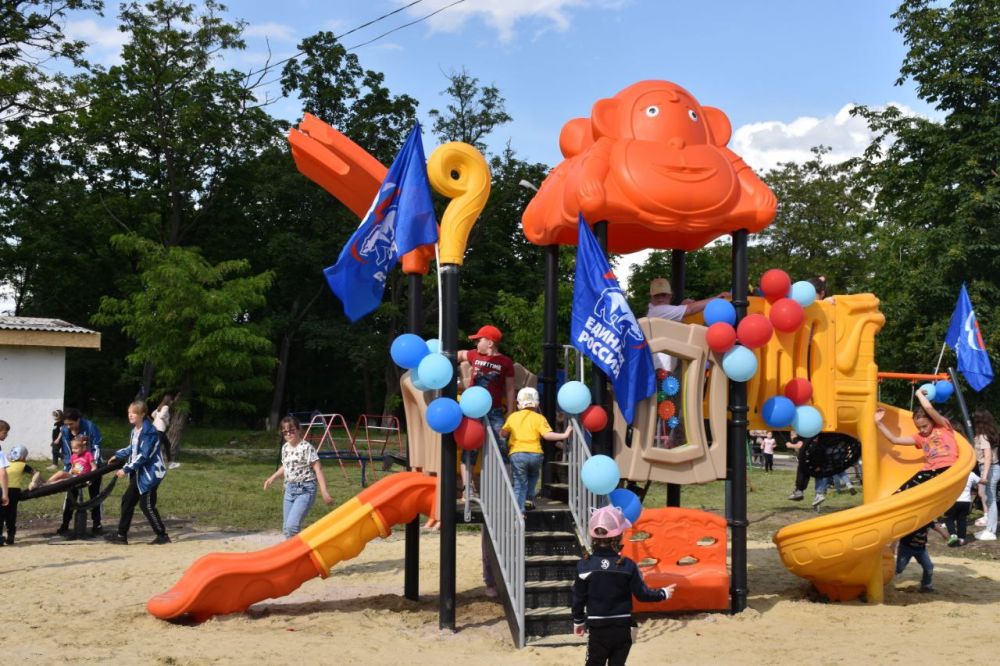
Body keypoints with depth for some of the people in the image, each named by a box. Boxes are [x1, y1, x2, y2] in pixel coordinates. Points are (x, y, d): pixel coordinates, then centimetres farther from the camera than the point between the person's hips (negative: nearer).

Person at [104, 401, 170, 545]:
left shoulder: (148, 432, -20)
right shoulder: (134, 430, 9)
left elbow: (143, 456, -24)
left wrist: (126, 469, -23)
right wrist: (117, 455, 27)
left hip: (150, 473, -10)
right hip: (138, 474, 10)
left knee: (147, 505, -6)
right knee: (127, 500, 11)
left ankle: (162, 536, 5)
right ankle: (121, 535, 20)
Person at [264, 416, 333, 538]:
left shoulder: (306, 447, -13)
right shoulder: (285, 448, 9)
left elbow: (318, 469, -15)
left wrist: (324, 492, -20)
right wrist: (273, 478, 20)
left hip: (305, 490, -8)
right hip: (290, 489, 8)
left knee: (291, 525, -20)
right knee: (286, 528, 9)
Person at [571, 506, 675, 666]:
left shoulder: (584, 565, -10)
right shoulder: (627, 566, -12)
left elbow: (579, 598, -2)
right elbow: (642, 594, -5)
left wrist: (578, 621, 13)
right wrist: (663, 593, 13)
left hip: (597, 628, 0)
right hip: (622, 628, 1)